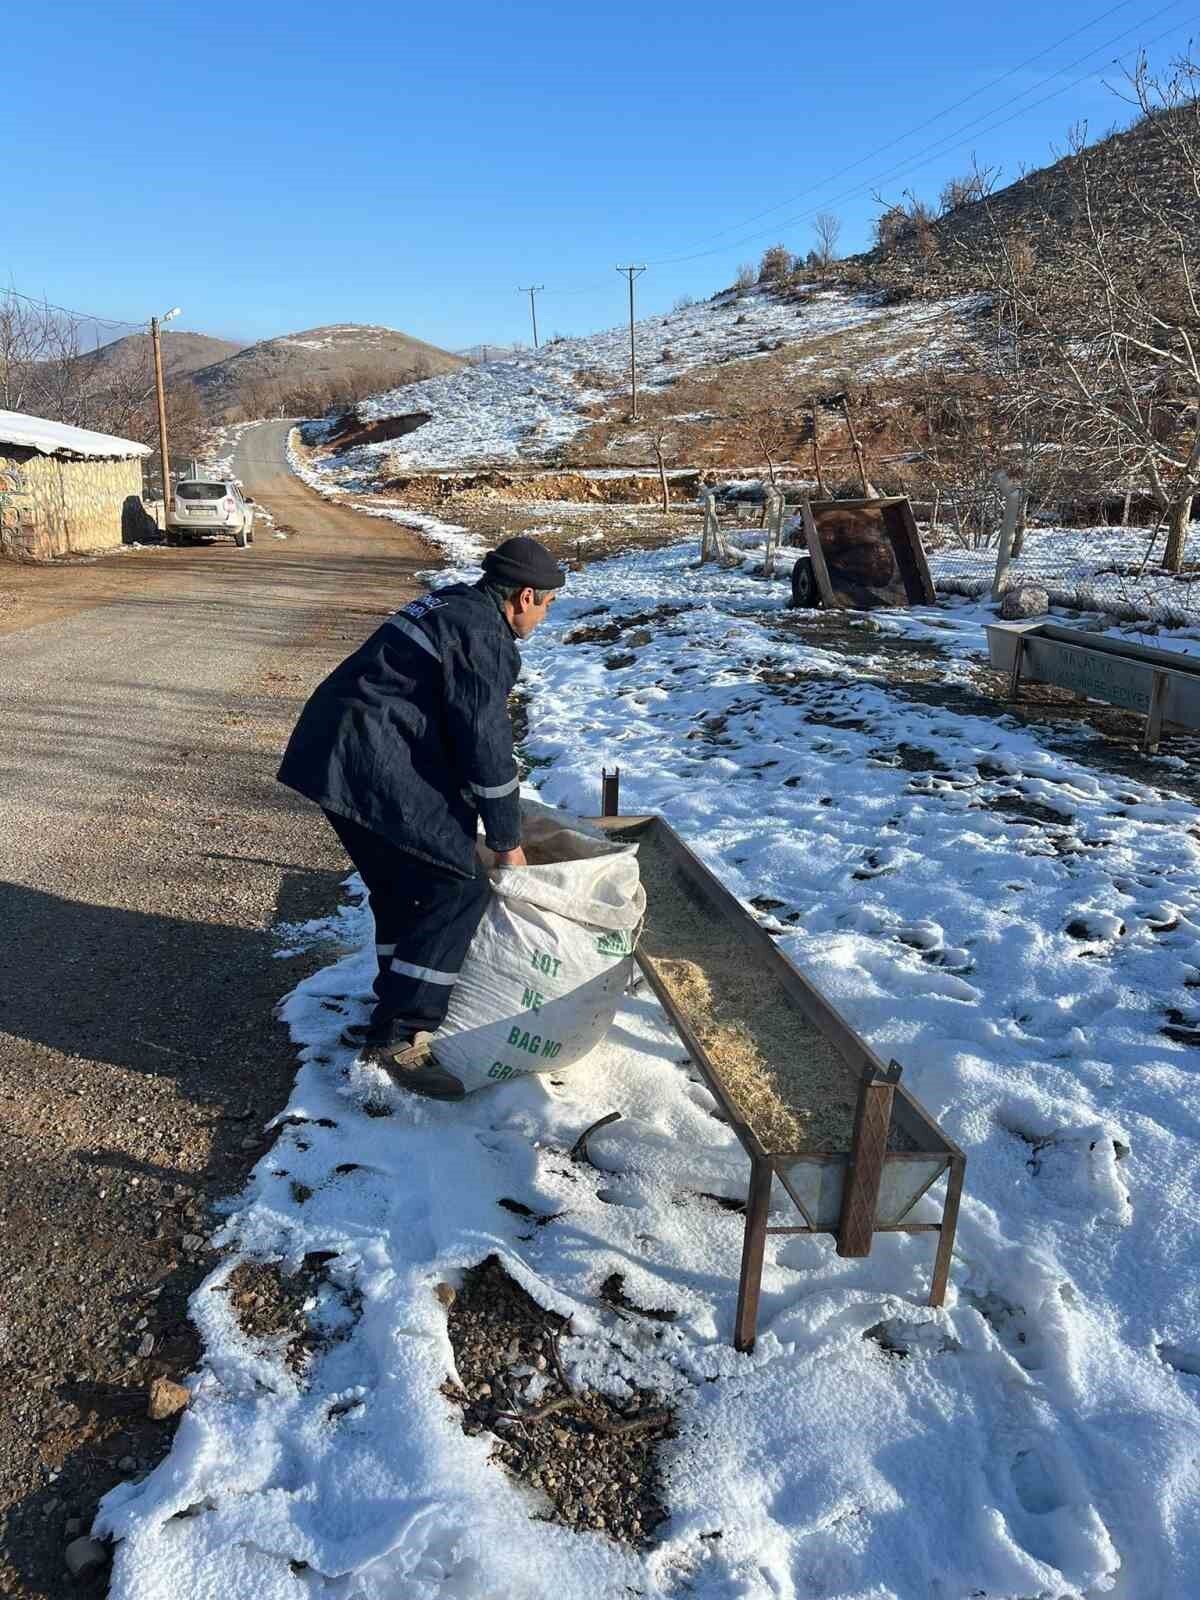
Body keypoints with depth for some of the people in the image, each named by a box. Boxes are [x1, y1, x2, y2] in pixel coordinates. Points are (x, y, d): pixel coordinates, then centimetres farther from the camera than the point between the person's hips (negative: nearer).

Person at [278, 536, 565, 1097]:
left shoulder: (450, 607, 20)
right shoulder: (482, 636, -12)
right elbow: (486, 744, -13)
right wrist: (507, 841, -3)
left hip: (330, 746, 11)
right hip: (372, 765, -11)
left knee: (401, 886, 21)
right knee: (458, 887, -6)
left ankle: (397, 1008, 34)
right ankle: (395, 1035, -4)